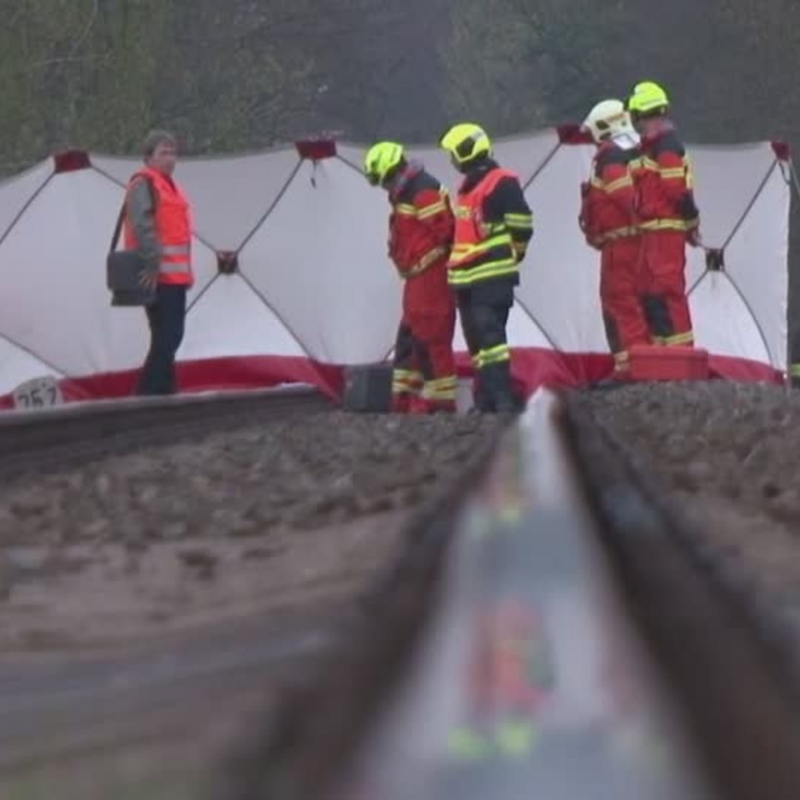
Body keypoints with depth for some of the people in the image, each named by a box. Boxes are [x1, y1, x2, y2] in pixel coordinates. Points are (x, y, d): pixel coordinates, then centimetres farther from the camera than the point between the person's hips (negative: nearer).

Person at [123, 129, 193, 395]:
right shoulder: (143, 184, -9)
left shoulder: (168, 185, 21)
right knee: (165, 338, -13)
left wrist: (186, 271, 23)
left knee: (170, 337, 12)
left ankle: (165, 392, 18)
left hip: (174, 275, 10)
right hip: (158, 277, -10)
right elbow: (142, 226, -20)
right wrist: (152, 264, -26)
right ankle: (147, 396, -13)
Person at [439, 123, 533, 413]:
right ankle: (485, 402, 14)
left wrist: (509, 255, -5)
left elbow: (521, 225, -14)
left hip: (493, 277, -10)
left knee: (489, 337, -17)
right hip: (467, 279, 10)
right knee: (477, 343, 10)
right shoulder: (468, 186, 19)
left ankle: (504, 401, -21)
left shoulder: (501, 183, -11)